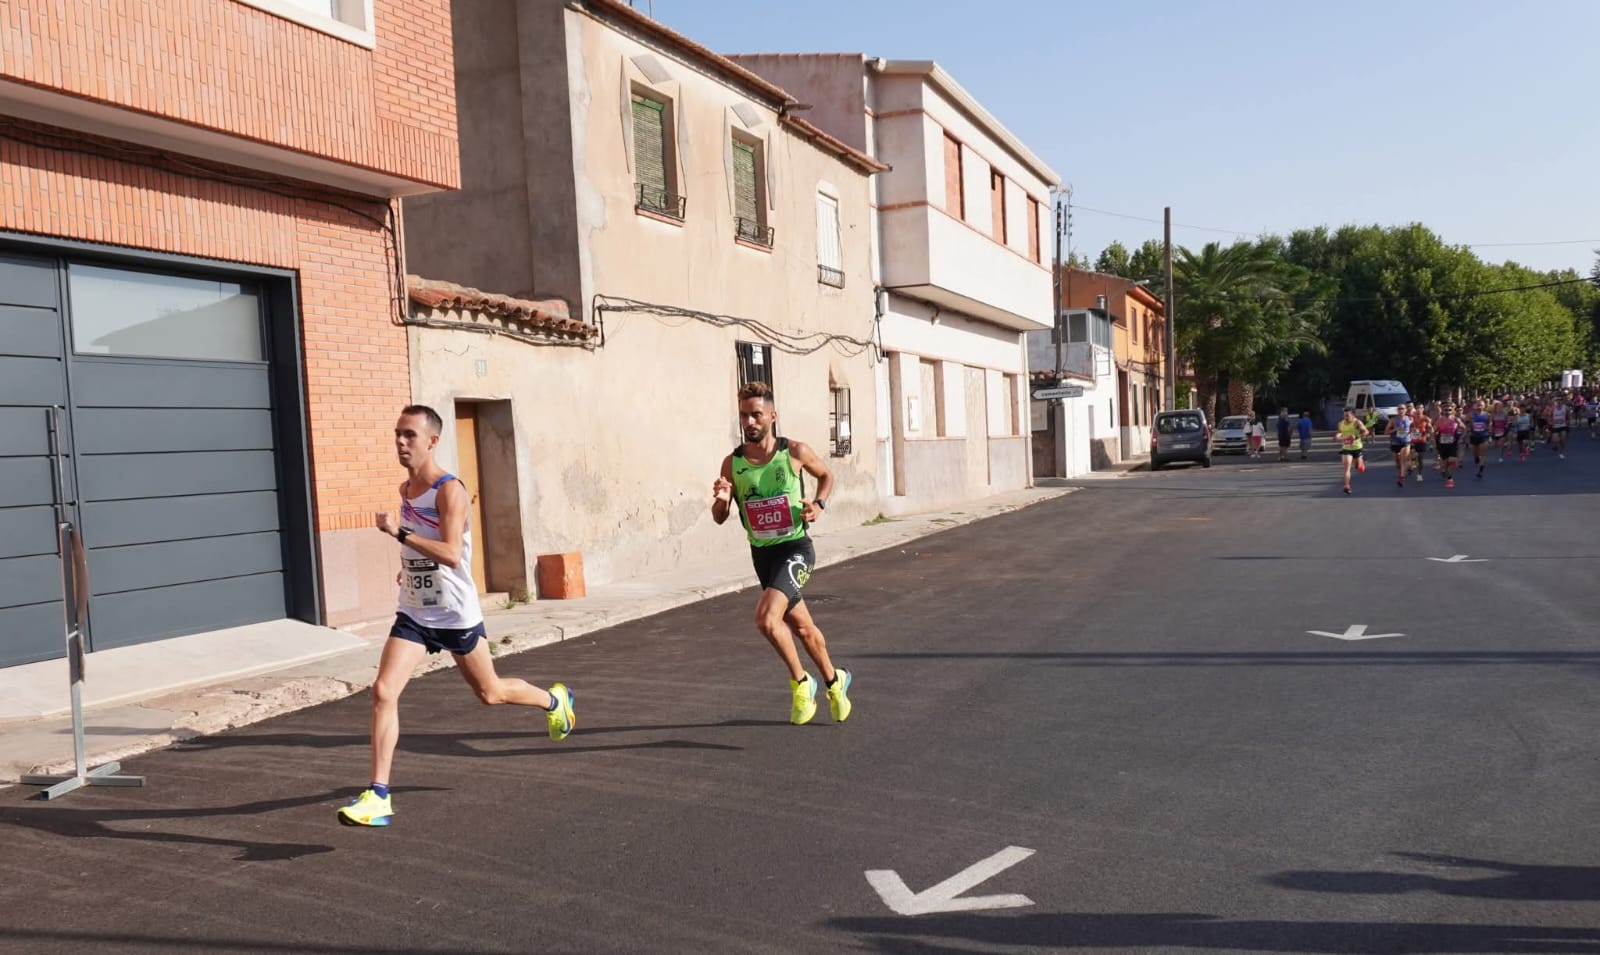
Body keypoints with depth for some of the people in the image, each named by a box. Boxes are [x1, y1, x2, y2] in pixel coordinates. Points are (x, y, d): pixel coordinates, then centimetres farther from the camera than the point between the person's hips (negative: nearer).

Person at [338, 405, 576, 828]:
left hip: (455, 614, -6)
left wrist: (399, 533, -35)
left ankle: (555, 701, 43)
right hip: (414, 613, 6)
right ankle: (379, 796, -6)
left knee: (490, 693, 13)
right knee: (383, 692, -11)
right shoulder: (405, 489, 6)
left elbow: (451, 554, -31)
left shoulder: (449, 491, -19)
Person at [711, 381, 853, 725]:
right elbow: (719, 518, 4)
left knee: (766, 617, -25)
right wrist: (722, 500, -19)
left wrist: (819, 503, -7)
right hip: (761, 554, 4)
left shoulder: (795, 452, -9)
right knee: (801, 626, 18)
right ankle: (834, 680, 42)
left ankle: (801, 683, -2)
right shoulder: (732, 462, -3)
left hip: (795, 548, -4)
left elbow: (827, 476, 12)